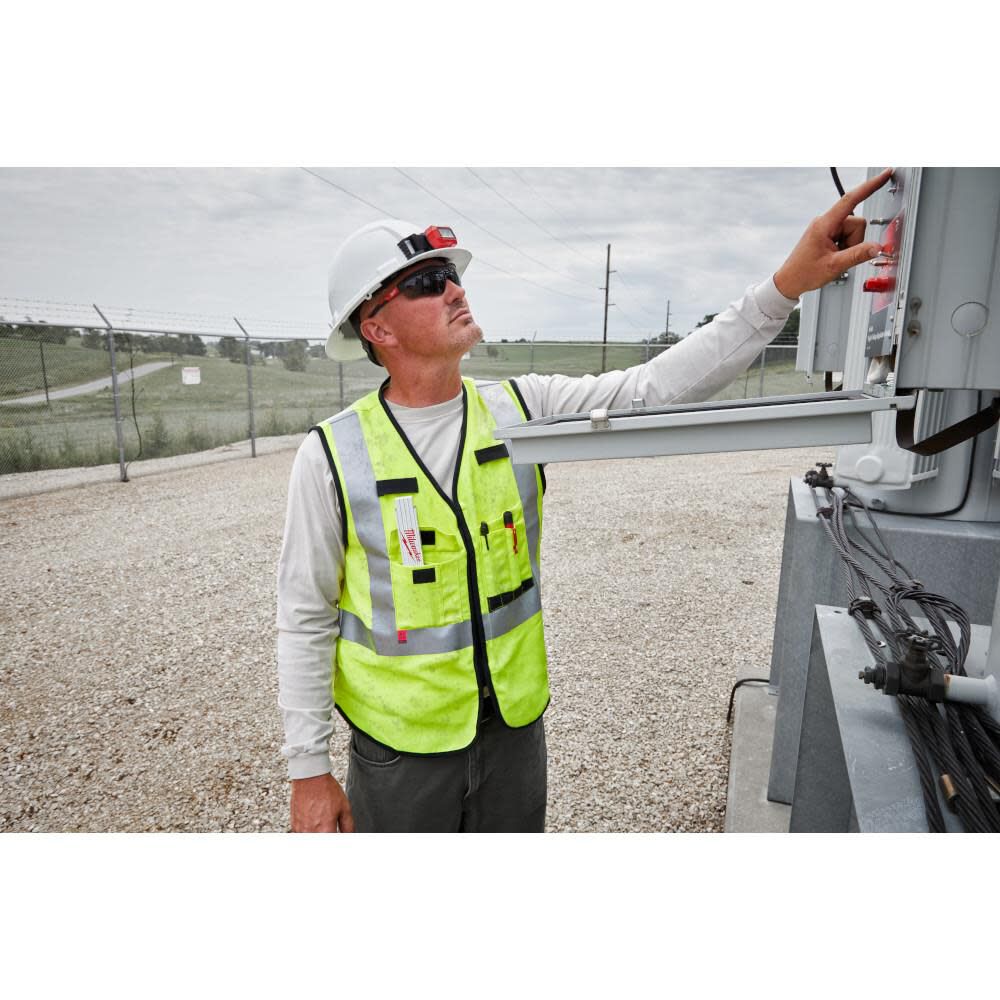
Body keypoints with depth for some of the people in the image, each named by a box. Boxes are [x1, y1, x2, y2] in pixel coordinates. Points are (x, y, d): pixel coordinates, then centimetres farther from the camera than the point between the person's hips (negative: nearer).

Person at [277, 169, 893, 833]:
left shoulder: (522, 407, -7)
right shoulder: (332, 455, -15)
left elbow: (655, 390, -14)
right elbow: (305, 620, -8)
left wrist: (787, 285, -21)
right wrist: (309, 772, -5)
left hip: (517, 724, 3)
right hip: (400, 746, -2)